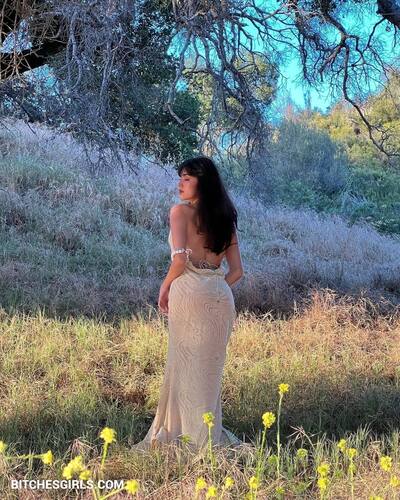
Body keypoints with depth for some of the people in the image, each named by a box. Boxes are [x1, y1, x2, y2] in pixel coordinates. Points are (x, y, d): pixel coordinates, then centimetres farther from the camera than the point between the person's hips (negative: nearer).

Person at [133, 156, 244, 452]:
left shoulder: (181, 211, -3)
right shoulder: (225, 218, 15)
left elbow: (180, 258, -15)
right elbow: (237, 270, 12)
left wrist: (165, 287, 0)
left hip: (189, 291, -6)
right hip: (221, 295, 6)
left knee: (187, 365, 3)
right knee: (211, 367, 15)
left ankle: (191, 435, 9)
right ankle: (211, 434, 22)